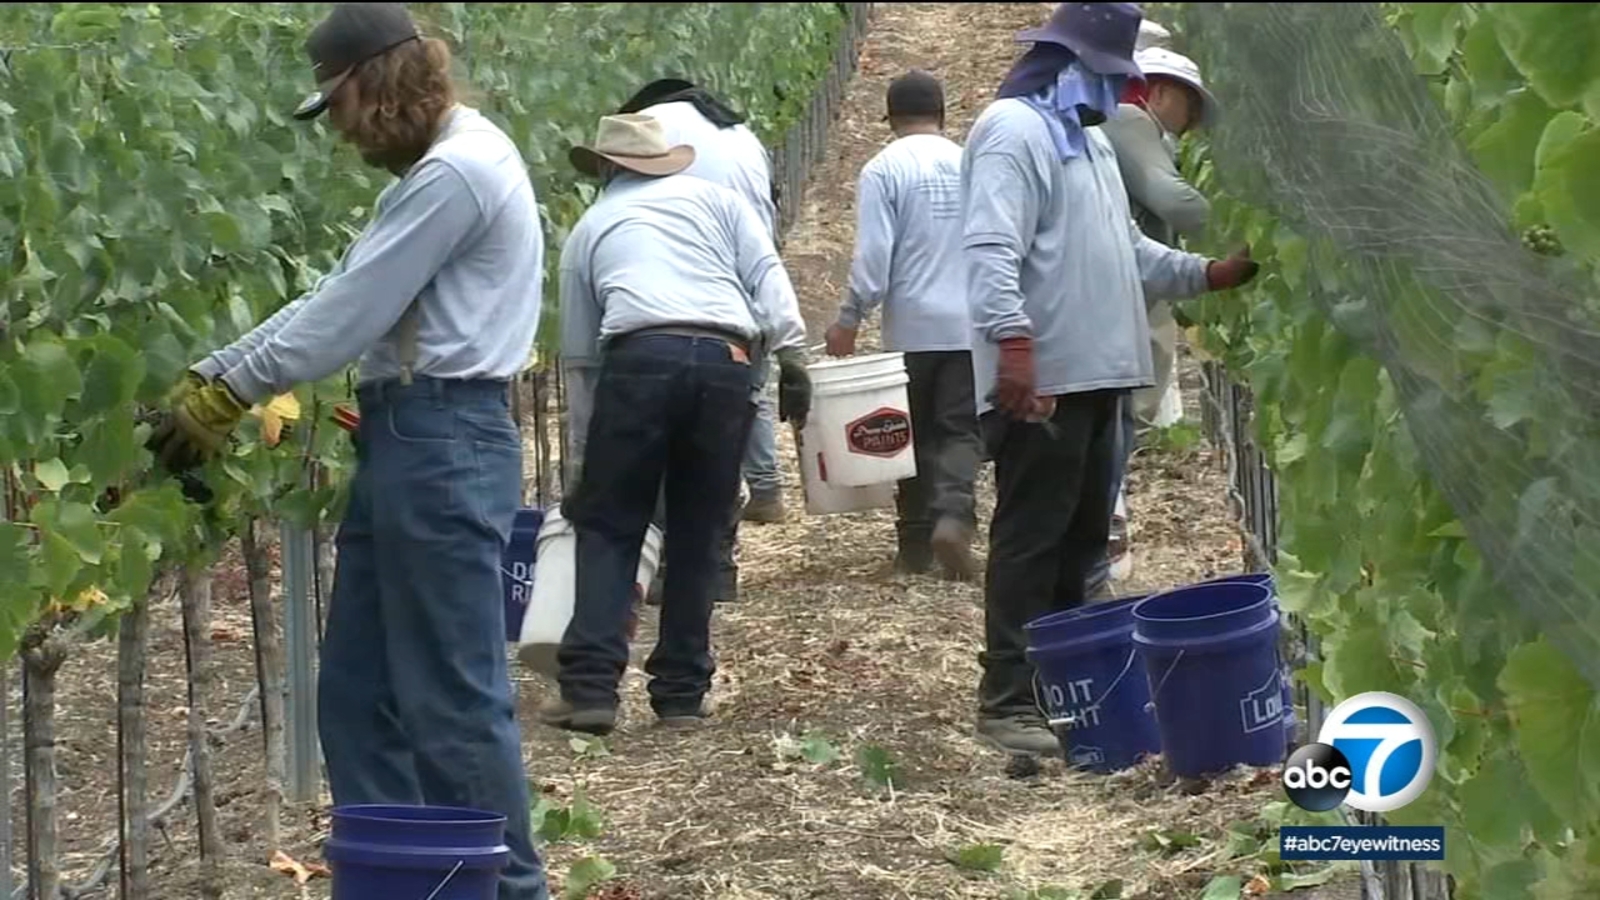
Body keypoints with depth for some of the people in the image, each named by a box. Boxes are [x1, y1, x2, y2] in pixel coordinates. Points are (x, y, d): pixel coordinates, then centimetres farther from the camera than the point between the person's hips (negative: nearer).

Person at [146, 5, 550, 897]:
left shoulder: (456, 171, -15)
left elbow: (347, 316, -15)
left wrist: (225, 395, -6)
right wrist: (207, 376, 11)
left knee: (454, 694, -5)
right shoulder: (441, 165, 18)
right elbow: (341, 296, 17)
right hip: (410, 437, 10)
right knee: (359, 689, 11)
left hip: (443, 443, -10)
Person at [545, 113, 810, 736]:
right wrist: (792, 358, 2)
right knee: (698, 534, 10)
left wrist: (585, 455, 32)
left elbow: (578, 349, 26)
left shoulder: (590, 228, 25)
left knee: (608, 527, 5)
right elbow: (769, 279, 8)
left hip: (639, 358, -1)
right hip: (727, 363, 1)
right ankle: (682, 693, 12)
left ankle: (591, 688, -7)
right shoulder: (716, 199, 24)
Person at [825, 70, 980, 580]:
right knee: (960, 430, 2)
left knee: (915, 433, 9)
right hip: (970, 326, 2)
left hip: (912, 327, -2)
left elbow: (874, 256, -12)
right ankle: (953, 516, -21)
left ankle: (915, 543, 11)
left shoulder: (883, 170, -6)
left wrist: (849, 320, -4)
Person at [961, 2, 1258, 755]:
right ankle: (1009, 704, -6)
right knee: (1031, 540, -8)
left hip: (1092, 375, 10)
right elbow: (991, 249, -23)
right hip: (1039, 379, -10)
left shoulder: (1089, 141, 23)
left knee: (1081, 539, 14)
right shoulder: (1013, 131, -10)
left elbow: (1126, 250, 28)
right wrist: (1012, 338, -34)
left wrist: (1209, 274, 18)